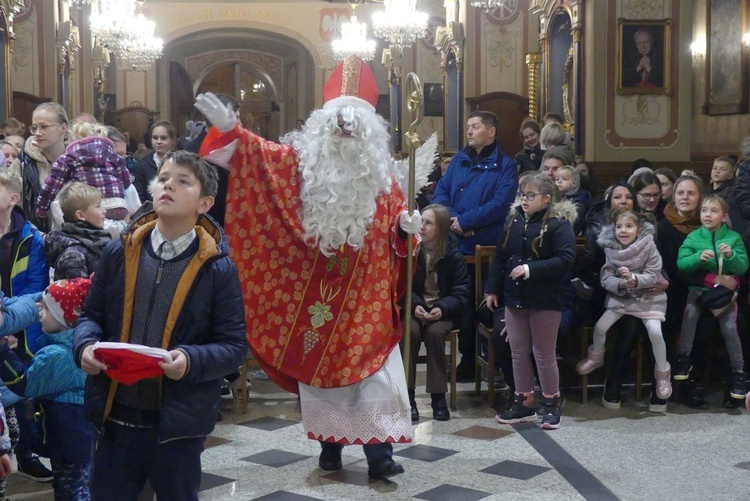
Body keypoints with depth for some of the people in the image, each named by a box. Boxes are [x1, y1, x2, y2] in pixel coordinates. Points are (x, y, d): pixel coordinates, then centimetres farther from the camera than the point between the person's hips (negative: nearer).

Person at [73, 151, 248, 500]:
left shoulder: (218, 268, -7)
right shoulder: (119, 252, 3)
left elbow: (234, 346, -6)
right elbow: (91, 314, 12)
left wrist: (191, 360, -24)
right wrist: (86, 345, -9)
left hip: (178, 422, -3)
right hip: (115, 416, 3)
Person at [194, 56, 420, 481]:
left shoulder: (381, 174, 3)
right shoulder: (302, 160, -2)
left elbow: (396, 218, 11)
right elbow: (259, 154, -10)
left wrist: (406, 226, -11)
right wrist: (229, 130, -26)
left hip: (365, 295, 1)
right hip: (315, 292, 0)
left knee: (372, 369, -2)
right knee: (319, 366, 9)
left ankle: (379, 452, 3)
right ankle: (330, 445, 23)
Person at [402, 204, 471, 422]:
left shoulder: (453, 255, -4)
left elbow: (462, 292, -4)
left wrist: (442, 308, -22)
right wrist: (414, 305, -19)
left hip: (443, 311, -1)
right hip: (414, 308, 1)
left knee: (434, 332, -33)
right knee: (410, 330, -32)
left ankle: (438, 397, -21)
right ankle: (407, 396, -26)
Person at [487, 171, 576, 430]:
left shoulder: (559, 223, -12)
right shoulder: (513, 220, 5)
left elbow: (566, 259, -22)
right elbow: (500, 256, 12)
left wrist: (530, 269, -25)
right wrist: (492, 289, 11)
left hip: (546, 301, -6)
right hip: (515, 297, 6)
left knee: (544, 354, 4)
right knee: (518, 352, 12)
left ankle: (551, 403, 19)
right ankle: (523, 402, 24)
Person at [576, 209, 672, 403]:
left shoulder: (649, 247, -15)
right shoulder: (611, 249, -8)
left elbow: (653, 277, -17)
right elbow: (606, 278, -10)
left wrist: (633, 278, -34)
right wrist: (621, 283, -30)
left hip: (647, 297, -3)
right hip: (620, 296, 3)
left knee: (655, 331, -21)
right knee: (600, 326, -7)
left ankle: (662, 373, 0)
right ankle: (596, 357, 25)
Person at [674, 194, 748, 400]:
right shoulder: (693, 237, 0)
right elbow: (681, 264, -8)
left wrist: (731, 256, -21)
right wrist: (698, 257, -25)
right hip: (699, 287, 0)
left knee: (729, 327, -12)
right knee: (690, 312, -26)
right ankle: (684, 358, -13)